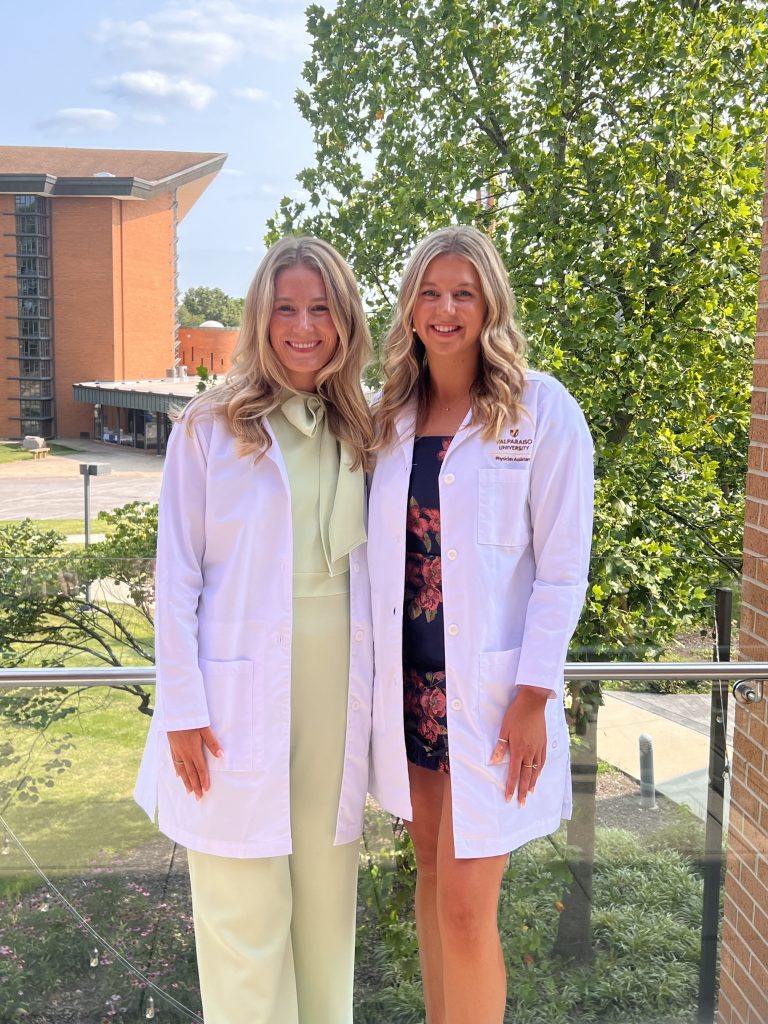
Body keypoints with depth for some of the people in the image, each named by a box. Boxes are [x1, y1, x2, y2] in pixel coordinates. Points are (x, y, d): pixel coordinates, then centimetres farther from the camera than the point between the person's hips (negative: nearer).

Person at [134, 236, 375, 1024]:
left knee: (327, 894, 14)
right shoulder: (209, 429, -3)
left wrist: (376, 690, 8)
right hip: (242, 696, -4)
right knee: (245, 910, 5)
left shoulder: (359, 433, 9)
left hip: (338, 688, 4)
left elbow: (374, 567, 12)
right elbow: (176, 578, -4)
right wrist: (184, 710, -9)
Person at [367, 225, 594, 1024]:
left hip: (488, 689, -5)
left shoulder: (543, 411, -8)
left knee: (466, 906, -2)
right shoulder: (391, 413, 6)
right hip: (410, 682, 5)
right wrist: (376, 674, 8)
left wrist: (533, 699, -12)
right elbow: (379, 553, 11)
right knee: (431, 875, 17)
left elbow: (561, 568, -9)